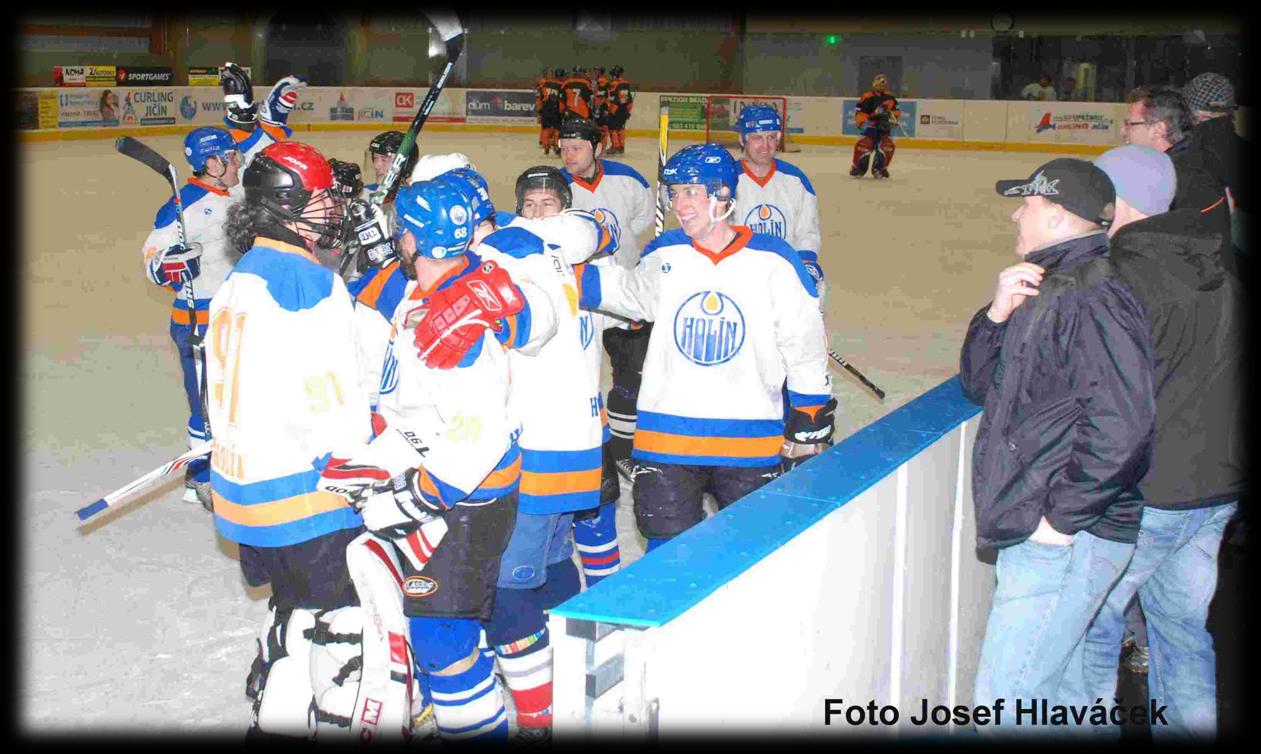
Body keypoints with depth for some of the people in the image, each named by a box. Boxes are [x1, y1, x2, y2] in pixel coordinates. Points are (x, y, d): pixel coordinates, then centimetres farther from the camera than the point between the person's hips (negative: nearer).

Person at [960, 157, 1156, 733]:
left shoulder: (1090, 299, -19)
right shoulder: (1047, 289, 14)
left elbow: (1120, 425, -28)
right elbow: (979, 384, 15)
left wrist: (1062, 517, -21)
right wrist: (998, 313, -2)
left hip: (1063, 541, -10)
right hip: (1036, 532, 11)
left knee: (1004, 704, -7)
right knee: (1060, 695, 20)